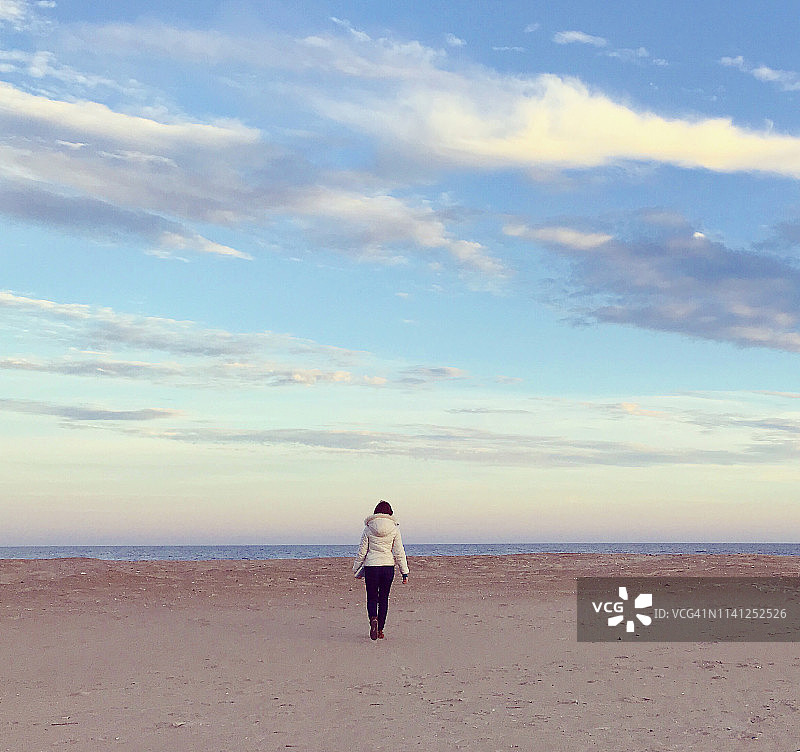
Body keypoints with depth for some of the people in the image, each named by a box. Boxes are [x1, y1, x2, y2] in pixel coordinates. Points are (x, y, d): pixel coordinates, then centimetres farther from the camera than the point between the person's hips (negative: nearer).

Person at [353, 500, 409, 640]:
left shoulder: (368, 529, -2)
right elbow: (399, 552, -1)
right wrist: (404, 572, 3)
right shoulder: (394, 529, -2)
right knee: (383, 598, 14)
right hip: (388, 566, 1)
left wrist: (356, 569, 11)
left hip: (371, 566, -1)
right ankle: (380, 630, 16)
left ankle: (373, 618, -23)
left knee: (372, 598, 7)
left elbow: (362, 551, 1)